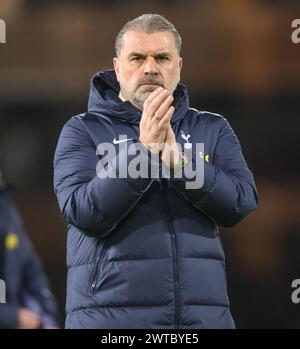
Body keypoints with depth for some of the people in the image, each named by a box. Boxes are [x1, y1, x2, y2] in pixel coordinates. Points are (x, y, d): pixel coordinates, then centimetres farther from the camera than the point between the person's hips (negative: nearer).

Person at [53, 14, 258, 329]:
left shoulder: (212, 129, 10)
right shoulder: (83, 131, 3)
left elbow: (241, 203, -4)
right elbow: (84, 214, -11)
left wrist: (177, 160, -17)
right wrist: (143, 149, -19)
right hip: (110, 313, -2)